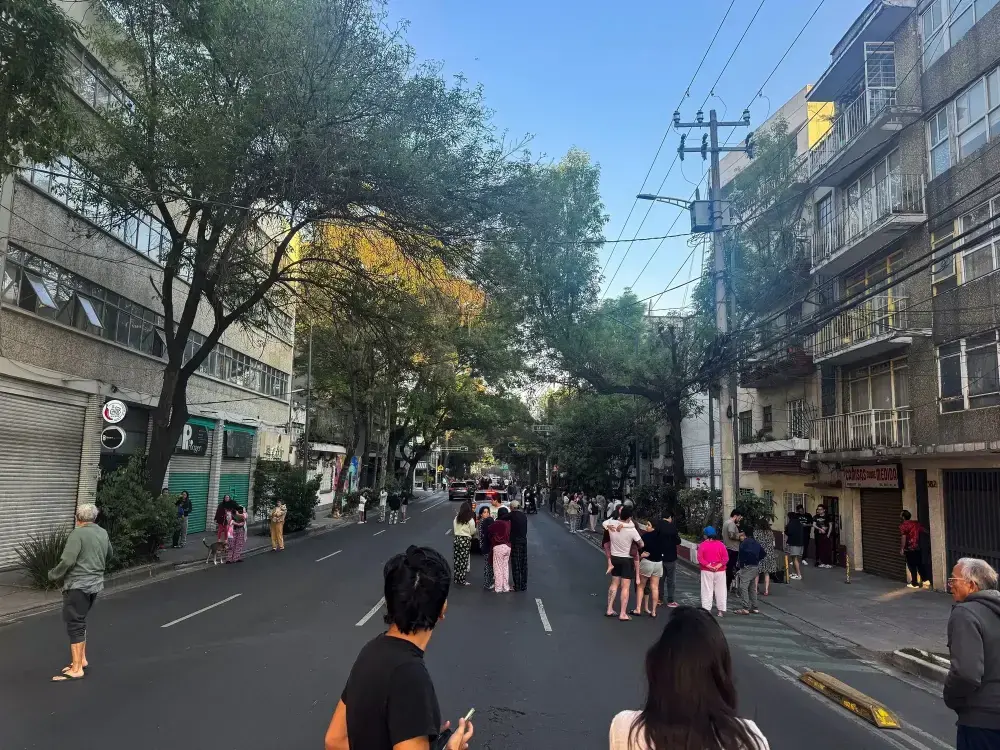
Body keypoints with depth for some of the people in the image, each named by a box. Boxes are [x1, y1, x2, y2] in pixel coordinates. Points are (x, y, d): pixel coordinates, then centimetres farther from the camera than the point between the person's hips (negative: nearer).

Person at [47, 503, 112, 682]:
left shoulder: (77, 533, -14)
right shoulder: (103, 533, 10)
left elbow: (67, 561, -21)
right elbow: (109, 556, 23)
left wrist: (53, 575, -5)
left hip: (78, 585, -8)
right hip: (96, 584, 8)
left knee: (75, 625, -3)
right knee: (80, 622, 20)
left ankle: (76, 669, -2)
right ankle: (81, 659, 27)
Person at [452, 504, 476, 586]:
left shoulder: (456, 518, 3)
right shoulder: (470, 519, -9)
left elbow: (453, 530, 9)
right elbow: (472, 531, -1)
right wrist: (476, 529, 19)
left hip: (457, 539, 4)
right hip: (466, 540, -4)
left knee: (457, 560, 10)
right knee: (464, 561, 0)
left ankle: (457, 579, 17)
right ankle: (462, 580, 1)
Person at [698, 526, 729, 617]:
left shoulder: (702, 545, -5)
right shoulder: (720, 544, 1)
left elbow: (700, 558, -14)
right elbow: (726, 558, -8)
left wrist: (708, 566, -15)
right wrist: (718, 566, -13)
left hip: (707, 571, -2)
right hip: (720, 571, 2)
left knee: (707, 590, 3)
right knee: (720, 590, 8)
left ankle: (706, 609, 1)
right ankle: (721, 610, 10)